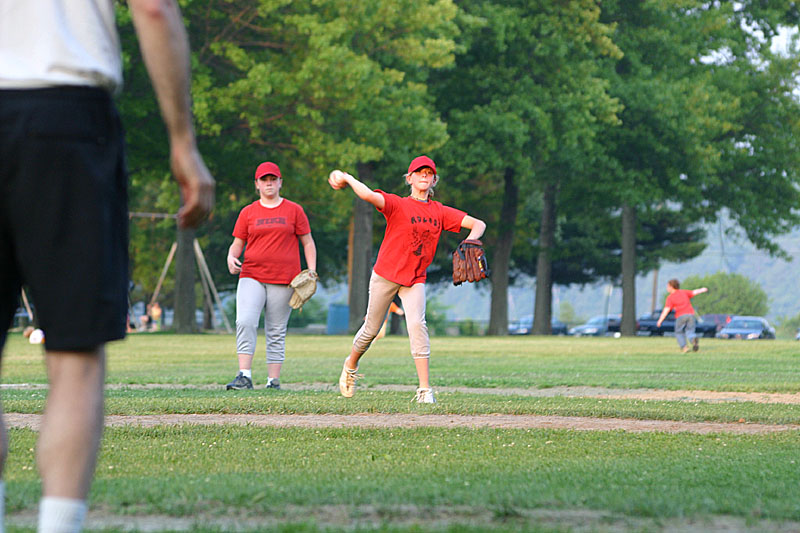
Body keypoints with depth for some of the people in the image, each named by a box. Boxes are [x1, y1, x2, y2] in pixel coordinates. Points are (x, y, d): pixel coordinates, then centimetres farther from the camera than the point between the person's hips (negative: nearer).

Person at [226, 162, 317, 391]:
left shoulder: (294, 210, 8)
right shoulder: (248, 212, 11)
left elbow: (308, 243, 11)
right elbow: (237, 243, 14)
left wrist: (311, 273, 0)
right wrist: (231, 258, -8)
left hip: (283, 280, -1)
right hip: (251, 276, 1)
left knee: (276, 332, 0)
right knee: (245, 322, -18)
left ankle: (274, 381, 3)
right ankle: (244, 376, -20)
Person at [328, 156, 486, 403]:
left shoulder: (441, 212, 7)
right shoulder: (398, 204, -5)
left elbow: (478, 224, 5)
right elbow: (368, 195, -23)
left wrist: (470, 240, -14)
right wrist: (347, 178, -27)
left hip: (415, 279, 2)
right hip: (386, 274, -2)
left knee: (417, 324, -19)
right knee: (372, 328, 8)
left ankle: (425, 390, -21)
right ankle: (351, 365, 39)